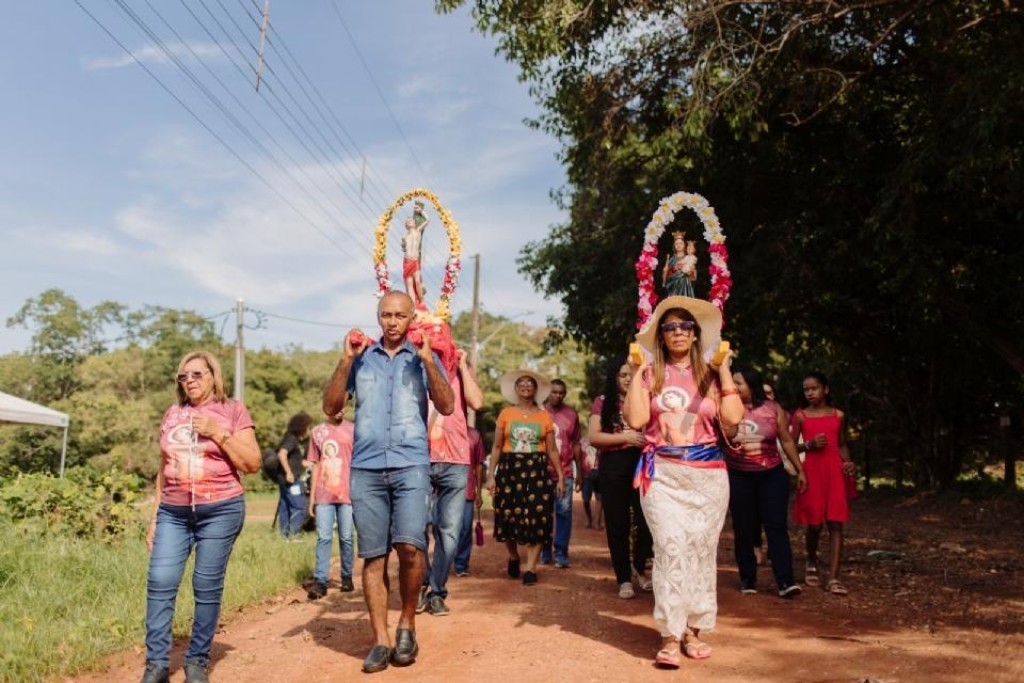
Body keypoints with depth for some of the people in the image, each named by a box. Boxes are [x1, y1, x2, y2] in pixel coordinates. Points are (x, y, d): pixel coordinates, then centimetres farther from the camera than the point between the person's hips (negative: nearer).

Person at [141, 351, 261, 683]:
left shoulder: (233, 411, 1)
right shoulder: (172, 414, 13)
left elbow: (252, 464, -4)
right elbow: (164, 470, 18)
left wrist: (218, 433, -12)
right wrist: (154, 516, 15)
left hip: (220, 511, -4)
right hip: (173, 512, 4)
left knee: (207, 587, 0)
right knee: (160, 582, -5)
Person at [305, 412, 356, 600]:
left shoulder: (353, 430, 4)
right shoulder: (317, 432, 11)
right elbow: (316, 466, 13)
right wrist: (312, 498, 10)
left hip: (347, 494, -1)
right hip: (323, 495, 1)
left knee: (346, 538, 4)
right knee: (323, 538, -2)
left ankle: (347, 577, 15)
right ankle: (320, 581, -1)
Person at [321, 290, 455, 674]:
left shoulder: (424, 358, 10)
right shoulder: (360, 358, 13)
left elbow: (447, 407, -2)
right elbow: (331, 408, 5)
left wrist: (427, 360, -12)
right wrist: (345, 360, -4)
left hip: (411, 465, -1)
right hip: (366, 468, 2)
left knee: (410, 546, -16)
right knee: (373, 555, 1)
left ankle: (407, 624, 6)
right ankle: (380, 640, 11)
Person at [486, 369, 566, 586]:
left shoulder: (544, 416, 6)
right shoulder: (506, 414, 4)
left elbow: (552, 450, 7)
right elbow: (496, 447, 5)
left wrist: (561, 477, 1)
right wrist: (491, 475, -2)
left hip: (537, 470, 0)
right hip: (509, 468, 0)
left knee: (536, 519, -5)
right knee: (508, 517, 4)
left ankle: (530, 569, 1)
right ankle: (513, 557, 29)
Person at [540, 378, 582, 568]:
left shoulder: (571, 414, 7)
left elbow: (576, 444, 12)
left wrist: (579, 472, 11)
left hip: (565, 472, 1)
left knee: (564, 511, -4)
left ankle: (561, 553, 1)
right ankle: (544, 551, 17)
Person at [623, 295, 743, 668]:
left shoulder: (710, 374, 10)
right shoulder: (650, 374, 6)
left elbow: (733, 419, -4)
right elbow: (636, 420, -8)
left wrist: (724, 370, -3)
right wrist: (637, 371, -7)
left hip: (708, 474, 2)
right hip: (663, 473, -2)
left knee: (701, 550, 4)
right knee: (671, 547, -12)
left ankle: (693, 629, 18)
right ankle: (670, 636, -5)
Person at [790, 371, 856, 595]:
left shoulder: (838, 415, 9)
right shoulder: (800, 415, 3)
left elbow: (842, 445, 17)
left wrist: (848, 462, -1)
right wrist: (809, 445, -15)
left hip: (835, 472, 1)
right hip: (812, 472, -1)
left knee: (836, 524, -5)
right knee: (814, 523, 4)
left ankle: (833, 578, -5)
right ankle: (812, 564, 31)